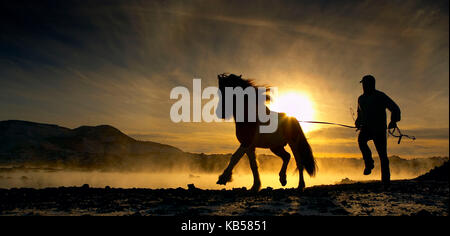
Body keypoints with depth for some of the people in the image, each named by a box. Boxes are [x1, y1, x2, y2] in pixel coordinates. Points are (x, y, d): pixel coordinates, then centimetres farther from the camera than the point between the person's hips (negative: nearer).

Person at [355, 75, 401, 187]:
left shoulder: (381, 96, -2)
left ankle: (386, 180, 4)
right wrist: (358, 121, 10)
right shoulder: (361, 98, 14)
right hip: (366, 128, 4)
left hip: (379, 129, -3)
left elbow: (395, 109, -1)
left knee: (382, 154, -5)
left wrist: (393, 121, -16)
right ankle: (369, 164, -17)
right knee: (361, 140, -31)